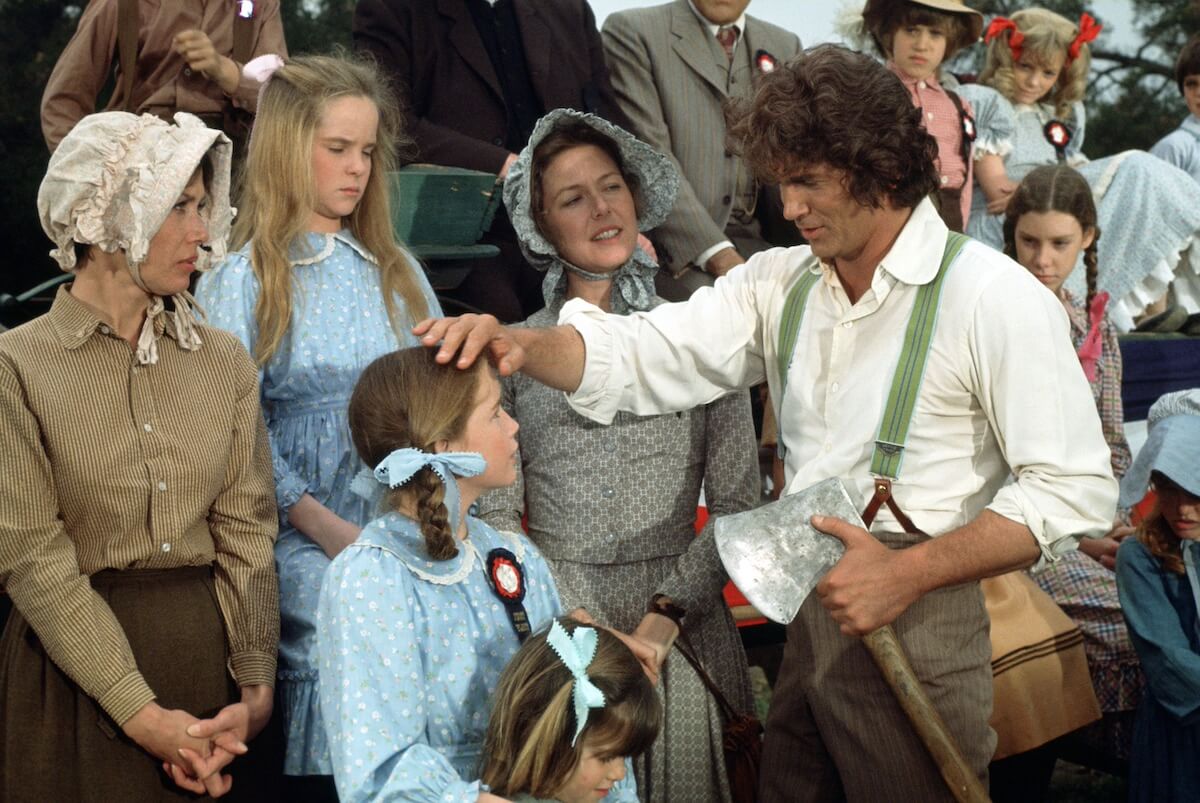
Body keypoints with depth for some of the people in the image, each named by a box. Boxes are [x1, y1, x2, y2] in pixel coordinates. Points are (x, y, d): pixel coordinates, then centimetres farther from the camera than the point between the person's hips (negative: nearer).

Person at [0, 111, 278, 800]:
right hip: (74, 667, -4)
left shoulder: (225, 361, 7)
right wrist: (142, 713, -17)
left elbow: (246, 532, 1)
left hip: (211, 655, 4)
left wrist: (256, 690, -12)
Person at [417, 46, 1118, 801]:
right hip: (805, 617, 6)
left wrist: (907, 574, -20)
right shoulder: (780, 284, 9)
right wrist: (515, 342, -18)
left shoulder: (994, 298, -11)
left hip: (916, 626, -6)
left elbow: (1075, 488, -15)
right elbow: (639, 356, 1)